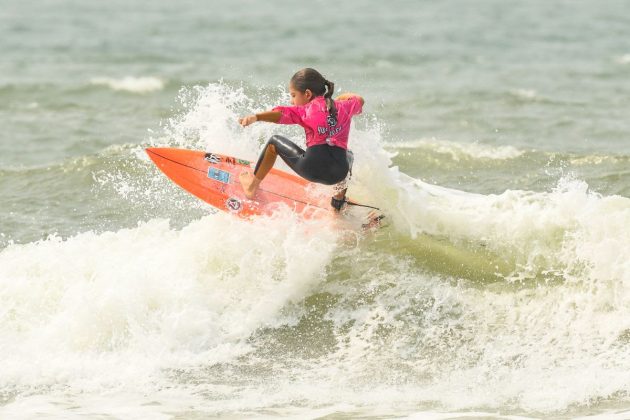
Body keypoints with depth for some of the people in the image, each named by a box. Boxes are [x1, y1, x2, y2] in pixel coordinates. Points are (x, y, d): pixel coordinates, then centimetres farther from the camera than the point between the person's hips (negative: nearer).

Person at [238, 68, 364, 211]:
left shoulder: (307, 109, 7)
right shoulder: (343, 107, 19)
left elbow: (283, 113, -10)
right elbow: (359, 100, 41)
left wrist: (255, 117, -24)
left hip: (311, 167, -4)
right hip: (338, 174, 4)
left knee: (275, 141, 23)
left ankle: (252, 187, 28)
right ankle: (339, 197, 36)